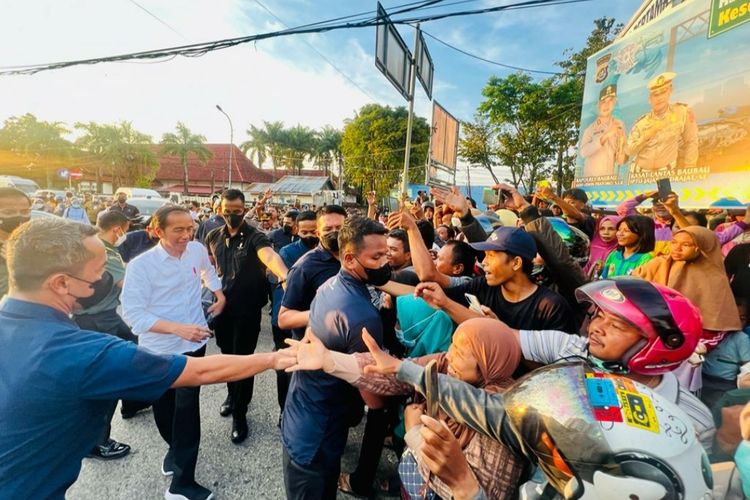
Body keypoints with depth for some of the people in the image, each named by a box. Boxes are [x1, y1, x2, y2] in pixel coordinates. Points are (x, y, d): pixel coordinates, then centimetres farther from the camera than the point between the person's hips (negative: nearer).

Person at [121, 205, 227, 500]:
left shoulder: (197, 250, -4)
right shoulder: (141, 265, -17)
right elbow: (133, 312, -21)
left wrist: (219, 294, 12)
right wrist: (178, 328, -31)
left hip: (193, 345, 2)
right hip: (157, 350, -2)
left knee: (187, 410, 5)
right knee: (163, 409, 17)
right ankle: (177, 448, 47)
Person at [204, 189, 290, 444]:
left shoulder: (255, 237, -17)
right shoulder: (213, 236, 1)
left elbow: (270, 256, -39)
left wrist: (284, 278, -58)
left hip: (247, 309, -5)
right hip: (221, 305, 5)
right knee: (227, 354, 21)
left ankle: (239, 413, 22)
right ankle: (232, 394, 46)